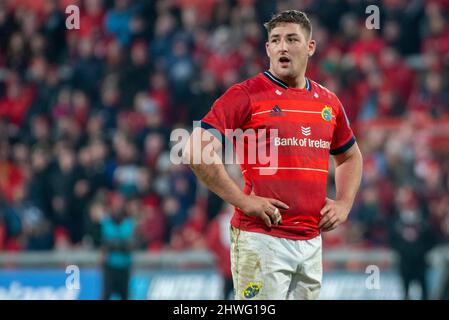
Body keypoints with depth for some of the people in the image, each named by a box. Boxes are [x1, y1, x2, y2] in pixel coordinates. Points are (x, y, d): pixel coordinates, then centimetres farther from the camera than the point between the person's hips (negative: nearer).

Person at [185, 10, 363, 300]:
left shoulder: (328, 102, 13)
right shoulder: (246, 95, -4)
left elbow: (350, 156, 30)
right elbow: (197, 150, -11)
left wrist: (344, 204, 13)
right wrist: (243, 201, -14)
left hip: (312, 241, 6)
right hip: (261, 238, -6)